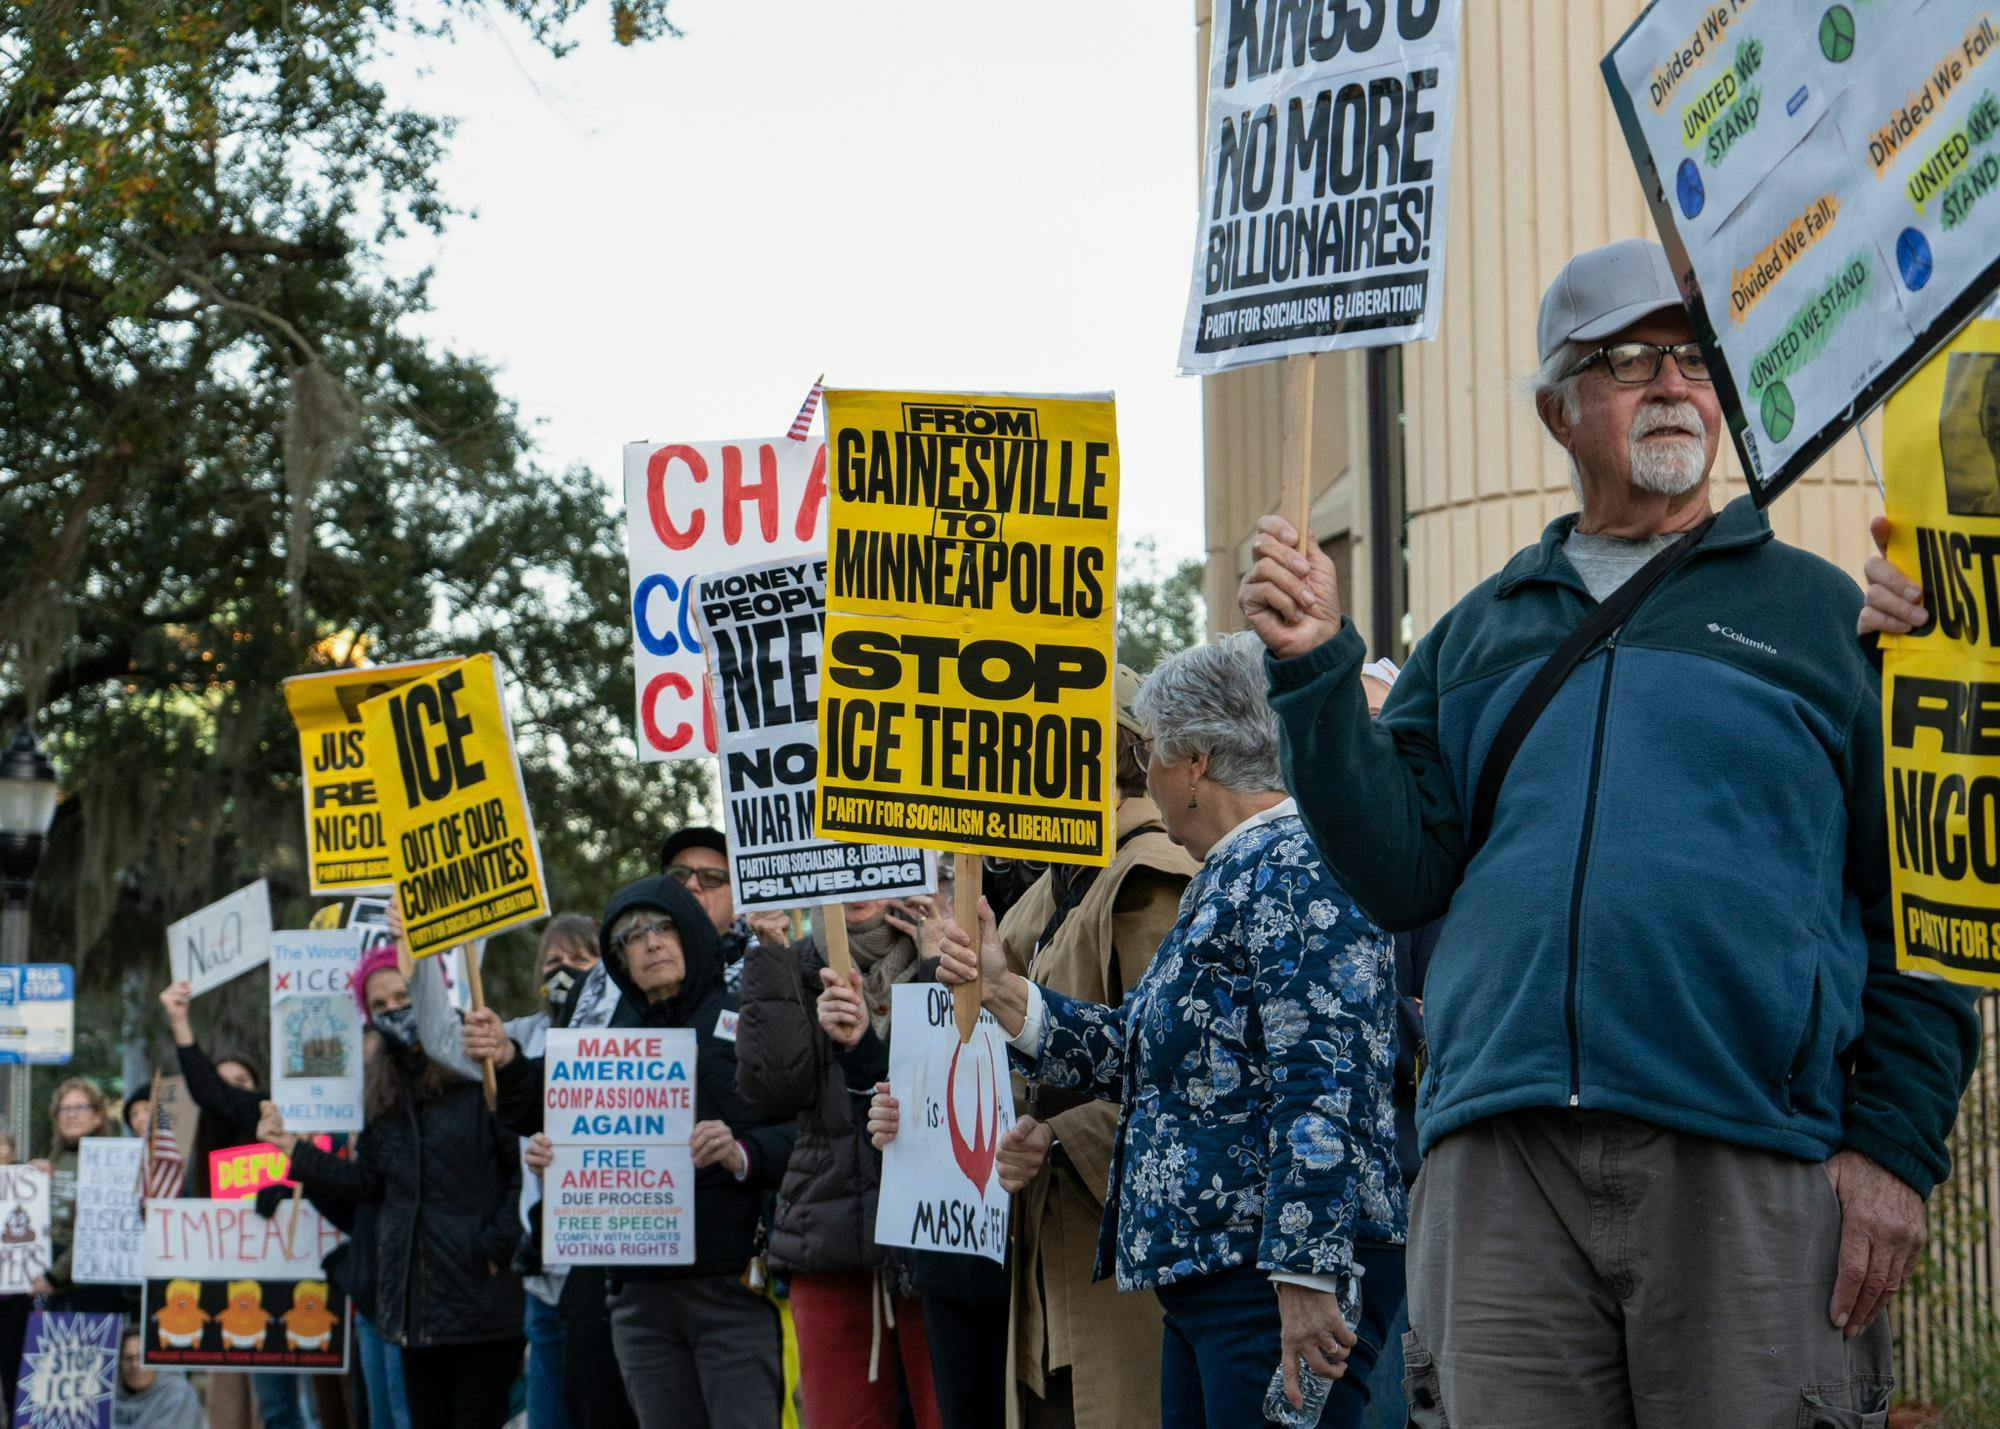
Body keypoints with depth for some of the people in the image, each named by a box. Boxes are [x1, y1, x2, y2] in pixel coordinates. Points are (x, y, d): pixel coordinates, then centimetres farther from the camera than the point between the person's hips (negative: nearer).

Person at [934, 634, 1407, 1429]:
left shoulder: (1294, 869, -11)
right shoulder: (1227, 884, 22)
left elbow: (1324, 1082, -20)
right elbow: (1136, 1056, 25)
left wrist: (1305, 1275, -25)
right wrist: (1001, 991, 17)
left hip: (1273, 1276, -11)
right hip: (1205, 1275, 11)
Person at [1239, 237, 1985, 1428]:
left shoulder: (1825, 613, 11)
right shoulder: (1480, 634, 21)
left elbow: (1920, 896, 6)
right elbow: (1401, 874, 9)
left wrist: (1895, 1147, -4)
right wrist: (1319, 673, -2)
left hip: (1751, 1167, -2)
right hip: (1500, 1169, 2)